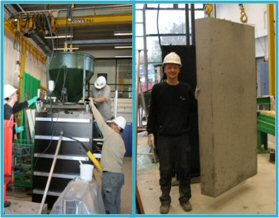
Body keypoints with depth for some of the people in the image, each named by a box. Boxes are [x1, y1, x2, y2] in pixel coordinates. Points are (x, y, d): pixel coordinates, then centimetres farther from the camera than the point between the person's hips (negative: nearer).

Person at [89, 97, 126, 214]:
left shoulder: (112, 135, -10)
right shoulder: (120, 140, 15)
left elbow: (101, 122, -9)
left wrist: (92, 105, -1)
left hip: (111, 175, -9)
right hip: (118, 174, 9)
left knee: (109, 204, 0)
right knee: (115, 203, 14)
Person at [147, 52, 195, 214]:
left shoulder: (186, 89, 3)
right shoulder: (158, 89, 0)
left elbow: (193, 110, 11)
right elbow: (152, 112, 2)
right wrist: (151, 132, -2)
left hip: (183, 136, 2)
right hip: (164, 136, -1)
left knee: (184, 169, 10)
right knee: (165, 170, 6)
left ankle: (185, 198, 28)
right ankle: (165, 200, 23)